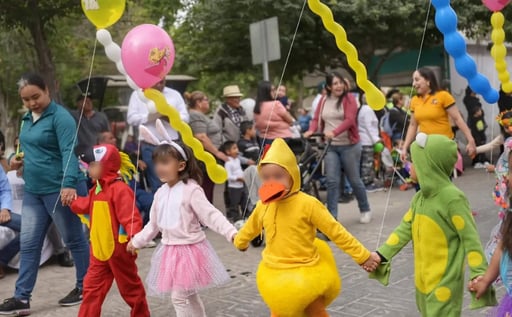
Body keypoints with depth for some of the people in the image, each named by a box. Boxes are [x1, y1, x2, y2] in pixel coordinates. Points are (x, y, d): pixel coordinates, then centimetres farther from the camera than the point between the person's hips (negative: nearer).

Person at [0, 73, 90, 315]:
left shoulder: (60, 117, -14)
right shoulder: (27, 118, 11)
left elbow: (68, 152, -25)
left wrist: (69, 184, -37)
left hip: (60, 190, -8)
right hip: (33, 191, 8)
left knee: (74, 240, 7)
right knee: (28, 244, 7)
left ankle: (85, 288, 23)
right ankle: (22, 298, 12)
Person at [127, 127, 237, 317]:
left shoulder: (191, 189, -15)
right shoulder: (161, 193, 6)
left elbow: (211, 215, -19)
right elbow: (154, 224, 18)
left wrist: (232, 233, -30)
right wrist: (137, 241, 25)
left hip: (189, 249, -7)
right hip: (169, 250, 7)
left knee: (179, 296, -7)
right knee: (189, 296, 17)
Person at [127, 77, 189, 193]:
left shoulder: (175, 94, 11)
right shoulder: (137, 95, 8)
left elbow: (185, 118, 5)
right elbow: (131, 118, 1)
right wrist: (149, 117, -15)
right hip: (149, 145, -1)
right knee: (156, 185, 2)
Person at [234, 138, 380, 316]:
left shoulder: (307, 204, -17)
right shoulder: (263, 206, -1)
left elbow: (336, 232, -12)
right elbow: (250, 228, 21)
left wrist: (363, 256, -10)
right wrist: (240, 242, 39)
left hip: (305, 273, -4)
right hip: (274, 274, 4)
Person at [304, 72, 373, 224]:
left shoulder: (349, 98, -4)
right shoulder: (323, 101, 9)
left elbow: (349, 120, -17)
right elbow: (316, 119, 5)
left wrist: (334, 132, -32)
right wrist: (311, 131, -17)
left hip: (349, 146, -3)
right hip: (330, 146, 3)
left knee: (354, 180, 7)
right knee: (332, 181, -5)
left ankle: (365, 210, 27)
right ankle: (332, 216, -1)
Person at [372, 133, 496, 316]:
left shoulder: (452, 198, -19)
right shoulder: (420, 197, 6)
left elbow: (470, 239, -18)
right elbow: (405, 229, 11)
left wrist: (479, 274, -24)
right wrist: (381, 255, 6)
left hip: (445, 281, -8)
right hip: (424, 278, 8)